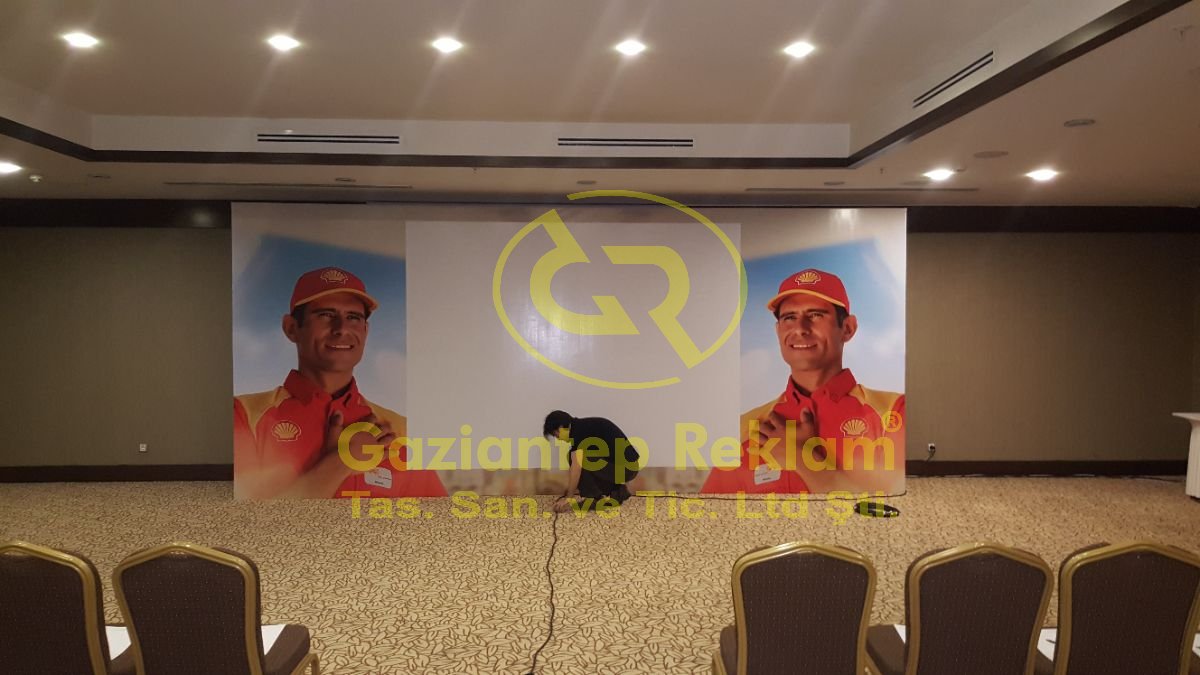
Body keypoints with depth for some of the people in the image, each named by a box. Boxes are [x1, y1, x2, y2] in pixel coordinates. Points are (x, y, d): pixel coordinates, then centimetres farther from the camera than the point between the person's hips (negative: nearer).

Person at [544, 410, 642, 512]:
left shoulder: (578, 429, -10)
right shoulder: (585, 426, 18)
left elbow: (576, 466, -17)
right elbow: (578, 466, 26)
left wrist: (568, 498, -8)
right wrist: (568, 493, 30)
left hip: (624, 468, -10)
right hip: (628, 465, 10)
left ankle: (597, 499, -1)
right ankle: (617, 491, 14)